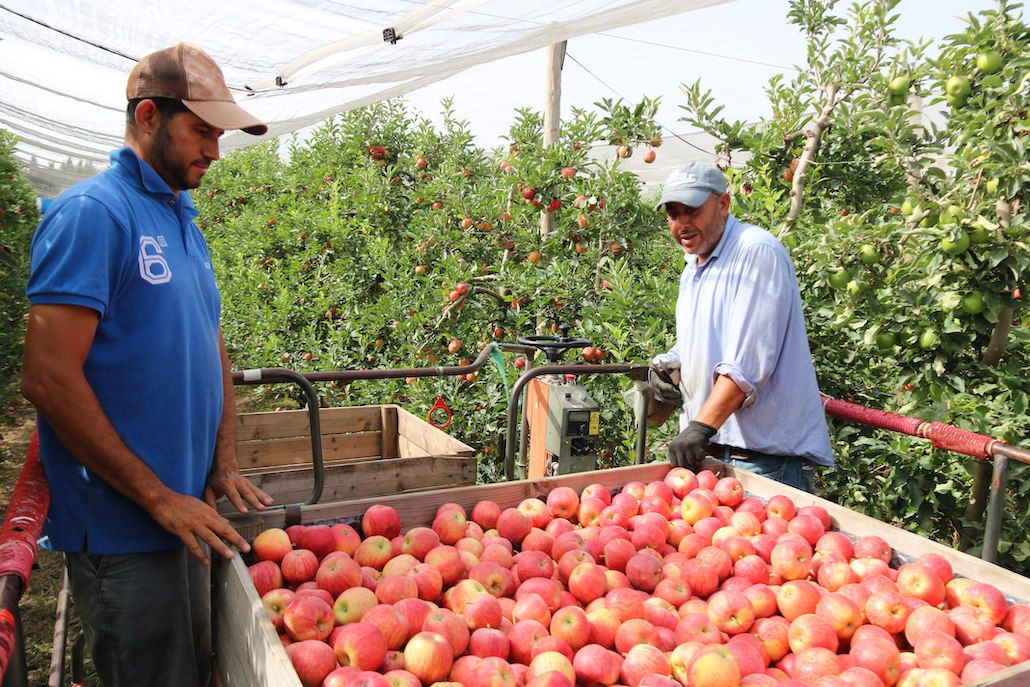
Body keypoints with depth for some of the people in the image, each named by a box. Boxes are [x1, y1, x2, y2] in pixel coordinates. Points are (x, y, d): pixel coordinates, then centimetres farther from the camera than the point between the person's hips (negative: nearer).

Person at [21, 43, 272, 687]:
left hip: (184, 517, 8)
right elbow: (48, 378, -20)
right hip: (122, 530, -8)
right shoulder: (92, 212, -13)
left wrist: (224, 464, 5)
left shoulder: (184, 223, 13)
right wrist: (159, 497, -17)